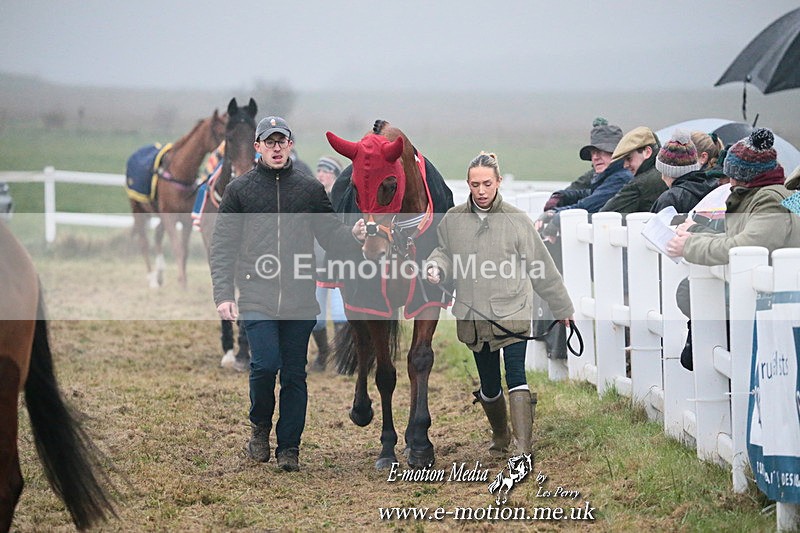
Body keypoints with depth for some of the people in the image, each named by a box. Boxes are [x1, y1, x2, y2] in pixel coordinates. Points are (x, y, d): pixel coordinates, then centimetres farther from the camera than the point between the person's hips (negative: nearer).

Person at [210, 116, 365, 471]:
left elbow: (330, 234, 10)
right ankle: (260, 427, 11)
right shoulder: (239, 190, 6)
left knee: (294, 374, 4)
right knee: (265, 365, -15)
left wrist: (353, 236, -13)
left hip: (300, 301, 2)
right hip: (257, 299, -2)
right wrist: (223, 295, -5)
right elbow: (223, 246, 4)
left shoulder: (310, 189, 11)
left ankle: (289, 447, 14)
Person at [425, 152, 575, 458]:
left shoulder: (516, 220, -3)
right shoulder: (453, 220, 3)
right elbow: (445, 253, 16)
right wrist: (435, 267, -10)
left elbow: (541, 266, 4)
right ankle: (500, 438, 36)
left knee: (516, 376, -15)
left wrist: (562, 307, 12)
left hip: (513, 312, -3)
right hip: (473, 315, 3)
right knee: (488, 384, 13)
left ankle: (523, 446, -18)